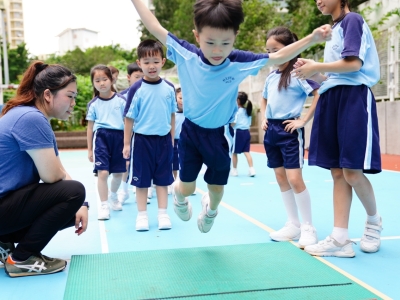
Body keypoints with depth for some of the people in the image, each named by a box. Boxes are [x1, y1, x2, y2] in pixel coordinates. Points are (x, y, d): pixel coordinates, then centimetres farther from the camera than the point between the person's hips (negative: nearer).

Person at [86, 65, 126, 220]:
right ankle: (104, 205, 3)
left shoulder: (121, 100, 0)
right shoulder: (93, 104, 2)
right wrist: (89, 149, 8)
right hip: (101, 137, -1)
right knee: (103, 172, -11)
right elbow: (90, 127, 8)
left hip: (119, 137, 1)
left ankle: (113, 196, 41)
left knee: (118, 173, 12)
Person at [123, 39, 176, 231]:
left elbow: (172, 115, 8)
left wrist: (172, 139, 10)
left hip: (163, 139, 2)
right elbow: (129, 118, -5)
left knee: (162, 179, 11)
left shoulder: (169, 88, -1)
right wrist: (126, 143, -4)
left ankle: (163, 214, 21)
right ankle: (142, 216, 19)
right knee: (141, 181, 8)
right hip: (142, 140, -2)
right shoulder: (136, 89, -9)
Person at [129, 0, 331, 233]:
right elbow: (155, 28, -11)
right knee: (187, 187, 7)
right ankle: (179, 198, 46)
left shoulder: (241, 63, -17)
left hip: (220, 135, 1)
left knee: (217, 188, 15)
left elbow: (278, 57, -8)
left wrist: (312, 39, -16)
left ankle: (211, 210, 52)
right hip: (191, 131, 0)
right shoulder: (185, 55, -18)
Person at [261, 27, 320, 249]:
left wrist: (303, 121, -17)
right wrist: (264, 118, 13)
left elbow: (320, 95, -19)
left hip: (289, 130, -8)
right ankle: (293, 225, 18)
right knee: (281, 179, 9)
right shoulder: (271, 76, 12)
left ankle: (308, 227, 3)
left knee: (294, 179, -10)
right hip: (271, 131, 8)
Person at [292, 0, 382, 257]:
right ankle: (340, 240, 1)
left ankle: (374, 220, 19)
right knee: (338, 173, 1)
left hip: (353, 99, -9)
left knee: (352, 172, -8)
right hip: (331, 101, 9)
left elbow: (354, 63, -16)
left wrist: (316, 67, -8)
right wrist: (313, 73, 7)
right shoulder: (334, 30, 23)